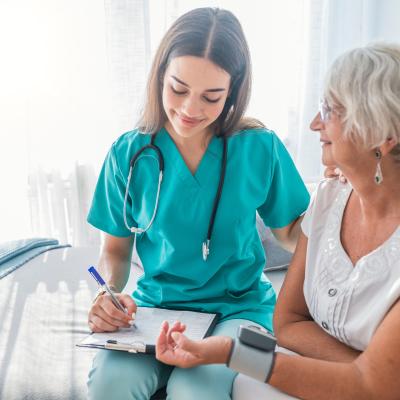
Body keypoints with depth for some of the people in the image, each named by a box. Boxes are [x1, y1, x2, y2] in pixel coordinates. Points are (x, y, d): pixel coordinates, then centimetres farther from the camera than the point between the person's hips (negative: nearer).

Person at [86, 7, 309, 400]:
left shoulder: (260, 148, -7)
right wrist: (110, 293, -15)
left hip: (240, 307, -1)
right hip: (156, 305, 2)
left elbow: (291, 235, 4)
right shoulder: (130, 154, -4)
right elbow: (116, 250, 6)